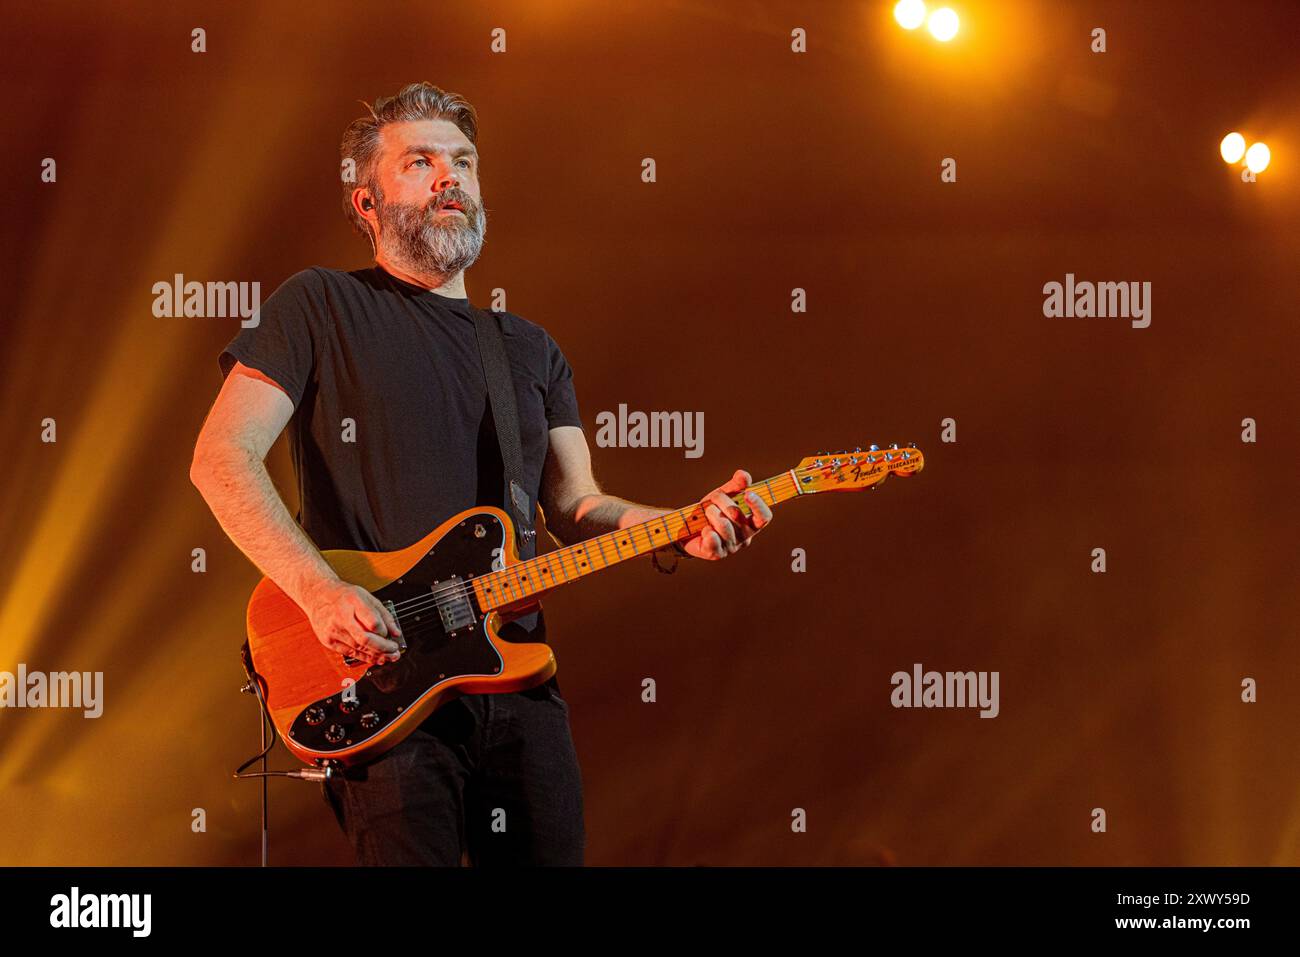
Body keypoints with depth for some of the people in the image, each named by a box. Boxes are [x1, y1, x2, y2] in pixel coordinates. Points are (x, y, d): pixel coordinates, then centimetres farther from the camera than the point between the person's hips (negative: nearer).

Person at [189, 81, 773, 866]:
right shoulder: (323, 308, 3)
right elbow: (222, 456, -6)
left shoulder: (531, 350, 19)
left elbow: (575, 507, 15)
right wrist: (320, 591, -17)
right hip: (382, 673, -5)